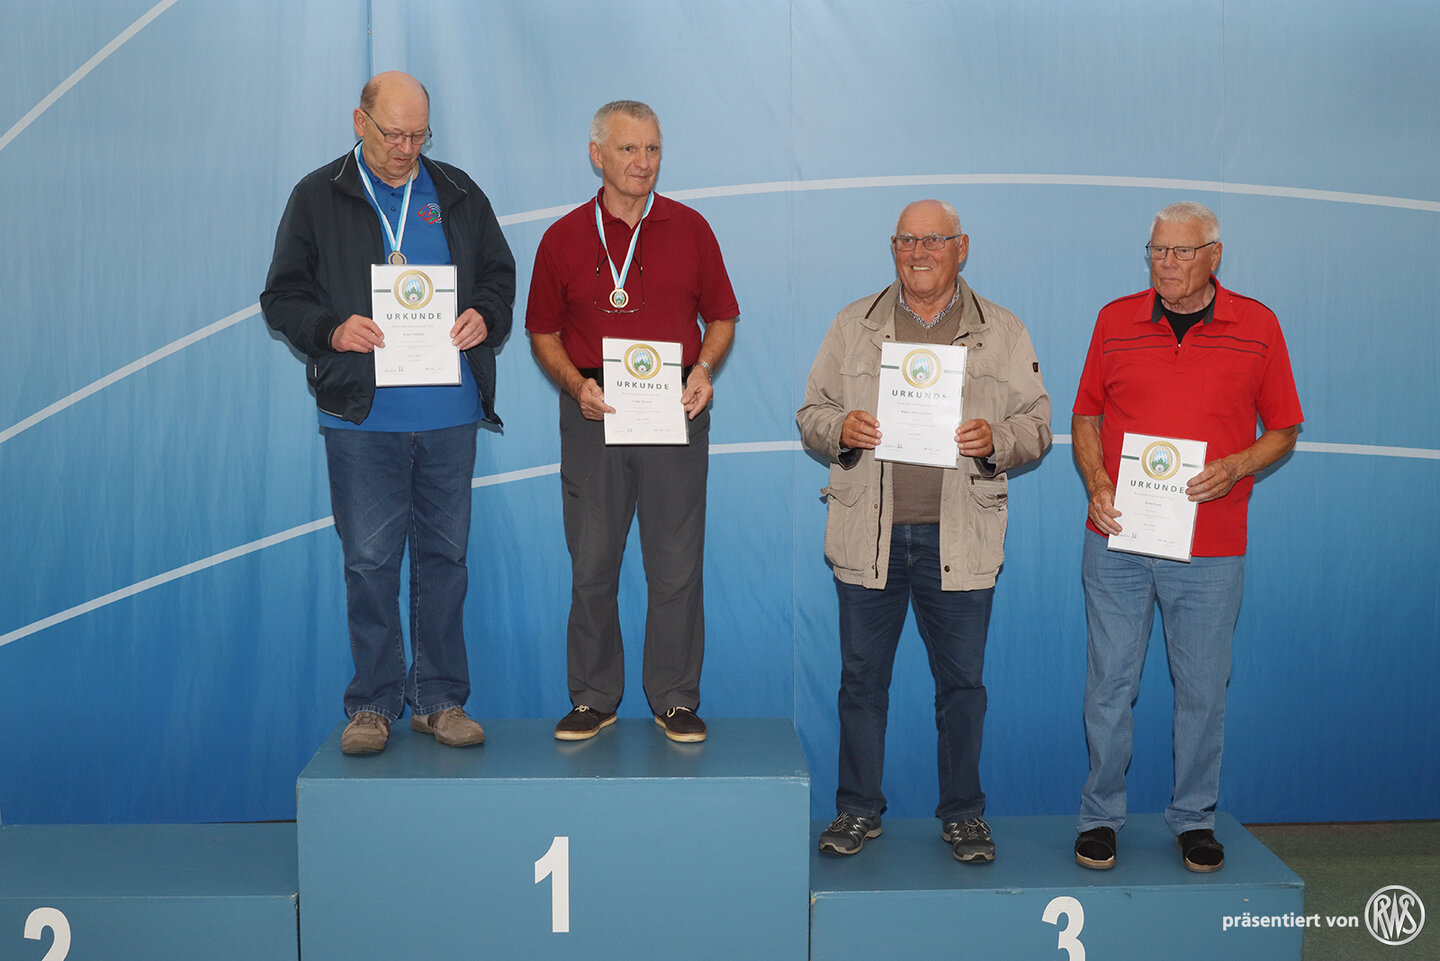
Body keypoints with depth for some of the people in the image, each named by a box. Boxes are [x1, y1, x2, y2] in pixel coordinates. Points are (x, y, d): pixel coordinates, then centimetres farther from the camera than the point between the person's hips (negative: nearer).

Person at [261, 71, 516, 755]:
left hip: (450, 415, 2)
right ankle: (373, 704, 13)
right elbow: (282, 297, 4)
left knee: (444, 555, 7)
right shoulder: (317, 198, 6)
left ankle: (439, 699, 18)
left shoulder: (458, 195, 12)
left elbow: (500, 277, 17)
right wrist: (332, 329, -15)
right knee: (369, 561, 0)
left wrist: (484, 316, -5)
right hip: (361, 416, -2)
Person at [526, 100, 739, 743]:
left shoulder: (690, 229, 6)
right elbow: (543, 332, 10)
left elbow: (721, 316, 11)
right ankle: (593, 698, 17)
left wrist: (704, 370, -8)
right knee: (591, 564, 4)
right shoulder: (564, 238, 5)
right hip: (593, 413, 0)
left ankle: (676, 700, 14)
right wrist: (577, 385, -7)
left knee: (676, 565, 2)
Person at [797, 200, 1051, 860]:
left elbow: (1037, 423, 6)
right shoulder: (853, 326, 10)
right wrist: (841, 429, -12)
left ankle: (963, 813, 23)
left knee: (962, 682, 7)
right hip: (868, 534, 1)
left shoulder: (1003, 333, 8)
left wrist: (997, 440, -15)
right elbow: (811, 414, 10)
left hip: (960, 538, -1)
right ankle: (858, 810, 23)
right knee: (862, 678, 8)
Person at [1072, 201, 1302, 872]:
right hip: (1117, 539, 1)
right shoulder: (1115, 321, 6)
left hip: (1210, 547, 0)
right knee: (1110, 684, 6)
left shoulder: (1257, 326, 3)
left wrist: (1238, 466, -11)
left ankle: (1194, 819, 24)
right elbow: (1086, 416, 12)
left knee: (1203, 689, 7)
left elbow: (1284, 428, 8)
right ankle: (1101, 817, 19)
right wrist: (1097, 482, -5)